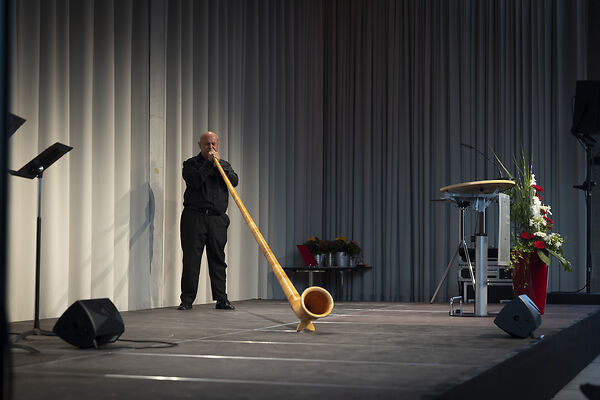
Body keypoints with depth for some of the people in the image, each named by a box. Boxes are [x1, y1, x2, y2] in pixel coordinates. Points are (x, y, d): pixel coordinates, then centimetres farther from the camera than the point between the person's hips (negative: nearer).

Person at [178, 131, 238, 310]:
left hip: (217, 219, 3)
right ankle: (187, 299, 0)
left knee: (218, 259, 3)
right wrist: (209, 163, -9)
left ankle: (221, 299, 5)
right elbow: (195, 181, -11)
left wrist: (219, 163, -7)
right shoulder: (191, 164, 8)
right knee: (191, 259, -4)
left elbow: (234, 181, 0)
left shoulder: (224, 165, 19)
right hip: (194, 217, -3)